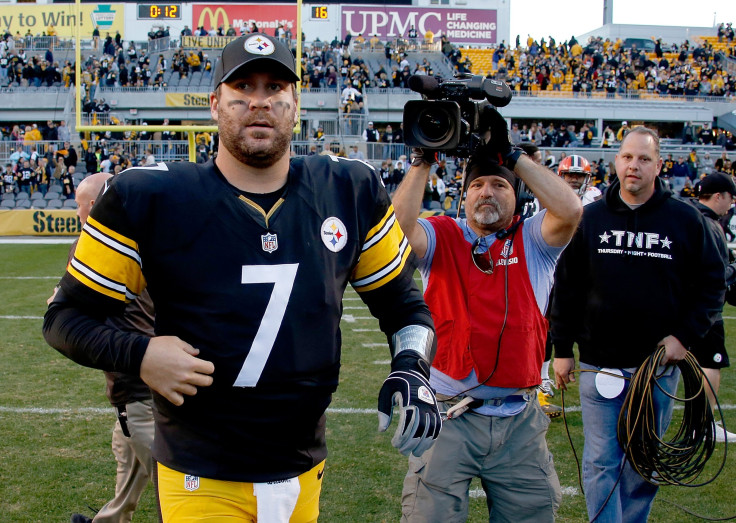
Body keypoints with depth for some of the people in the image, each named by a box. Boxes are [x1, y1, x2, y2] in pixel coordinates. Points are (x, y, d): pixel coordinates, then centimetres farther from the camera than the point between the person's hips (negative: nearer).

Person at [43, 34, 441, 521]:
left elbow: (402, 304, 9)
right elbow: (68, 315, -3)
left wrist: (412, 368, -10)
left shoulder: (350, 193, -1)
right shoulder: (149, 199, -10)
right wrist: (137, 356, -21)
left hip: (304, 474, 4)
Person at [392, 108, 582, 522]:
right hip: (449, 417, -1)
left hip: (520, 422, 2)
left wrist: (513, 156, -14)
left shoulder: (532, 242, 3)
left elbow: (570, 210, -17)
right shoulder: (443, 237, 1)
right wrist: (423, 161, -17)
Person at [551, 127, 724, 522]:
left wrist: (685, 335, -6)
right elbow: (566, 287, 4)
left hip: (659, 364, 0)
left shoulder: (685, 219, 0)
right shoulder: (590, 218, 2)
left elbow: (711, 283, 4)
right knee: (601, 461, 4)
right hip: (599, 364, 0)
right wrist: (562, 348, 2)